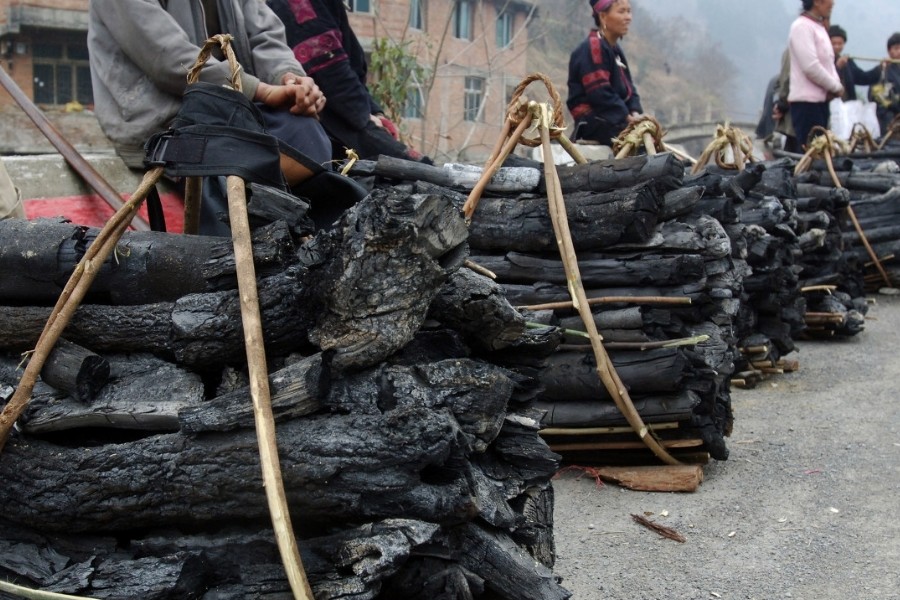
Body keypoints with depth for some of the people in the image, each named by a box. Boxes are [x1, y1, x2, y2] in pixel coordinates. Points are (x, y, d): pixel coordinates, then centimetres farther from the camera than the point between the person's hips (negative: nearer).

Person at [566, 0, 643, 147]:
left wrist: (635, 113, -3)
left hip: (616, 121, 9)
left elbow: (629, 88, 16)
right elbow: (600, 93, -19)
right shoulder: (593, 48, -10)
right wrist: (626, 116, -19)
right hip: (594, 122, -9)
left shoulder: (615, 49, 20)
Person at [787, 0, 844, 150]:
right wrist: (836, 87, -9)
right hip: (806, 100, -9)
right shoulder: (802, 26, -12)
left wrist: (835, 85, 0)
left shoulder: (819, 27, 16)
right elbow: (811, 67, -20)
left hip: (821, 99, 9)